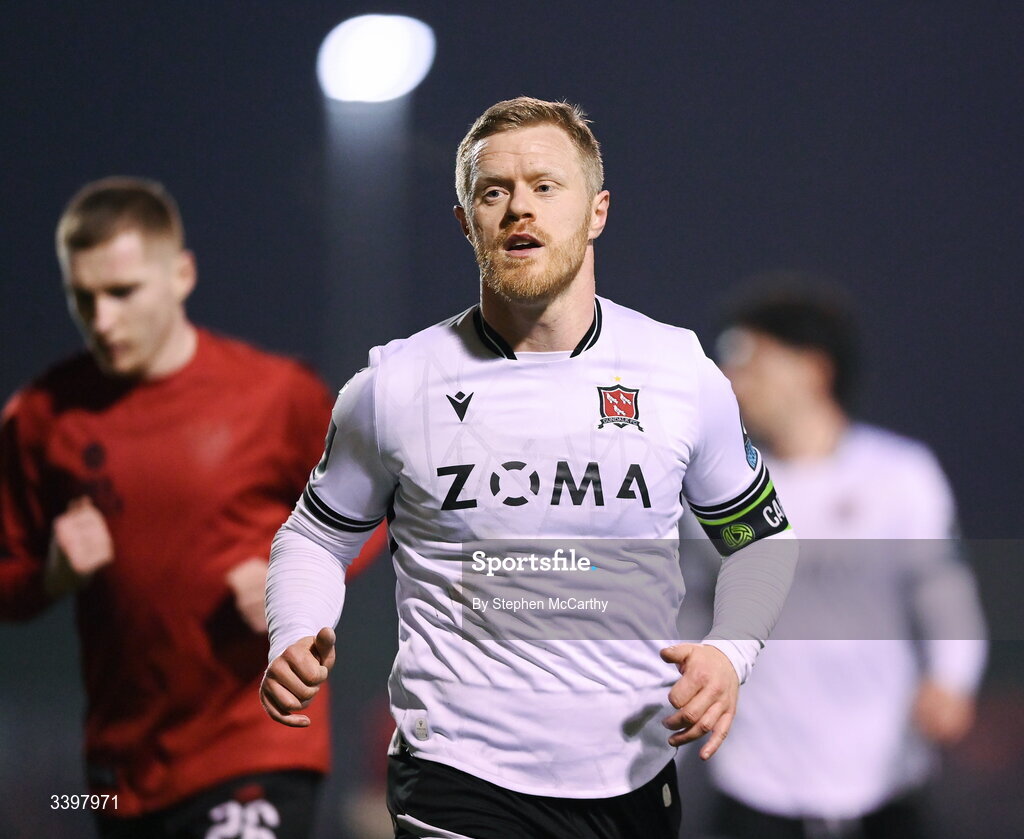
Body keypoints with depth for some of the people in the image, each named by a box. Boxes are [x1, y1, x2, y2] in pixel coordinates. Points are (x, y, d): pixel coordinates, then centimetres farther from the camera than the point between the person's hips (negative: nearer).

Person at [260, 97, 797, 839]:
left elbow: (761, 539, 15)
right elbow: (317, 536, 12)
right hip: (457, 778, -2)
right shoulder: (394, 384, -1)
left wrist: (729, 653, -4)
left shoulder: (684, 373, 3)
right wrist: (295, 644, -8)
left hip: (635, 779, 3)